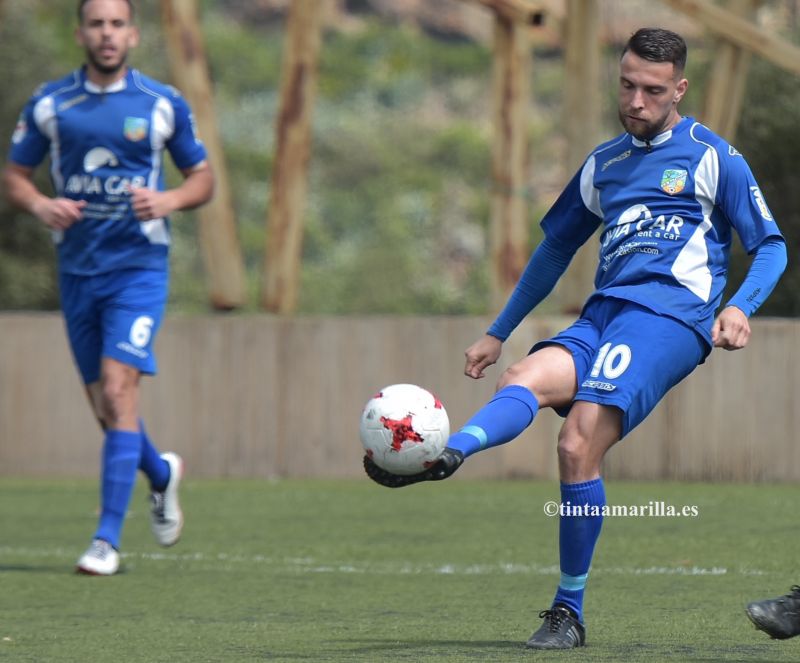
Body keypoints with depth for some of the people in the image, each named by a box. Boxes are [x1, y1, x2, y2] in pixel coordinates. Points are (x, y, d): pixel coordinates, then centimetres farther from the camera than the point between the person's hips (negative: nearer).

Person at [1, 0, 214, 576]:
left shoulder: (164, 105, 0)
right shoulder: (50, 104, 4)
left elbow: (203, 177, 8)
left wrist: (169, 200, -13)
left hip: (139, 265, -3)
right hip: (77, 266, 3)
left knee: (118, 389, -17)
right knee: (104, 408, 8)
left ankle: (108, 539, -16)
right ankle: (162, 474, 41)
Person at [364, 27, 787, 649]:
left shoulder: (712, 157, 8)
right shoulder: (604, 163, 24)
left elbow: (771, 248, 7)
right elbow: (555, 248, 33)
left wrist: (739, 307, -12)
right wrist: (498, 333, 32)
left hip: (671, 313, -6)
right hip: (601, 316, 6)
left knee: (578, 446, -24)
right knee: (527, 379, -28)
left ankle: (569, 613, -16)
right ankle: (446, 455, -58)